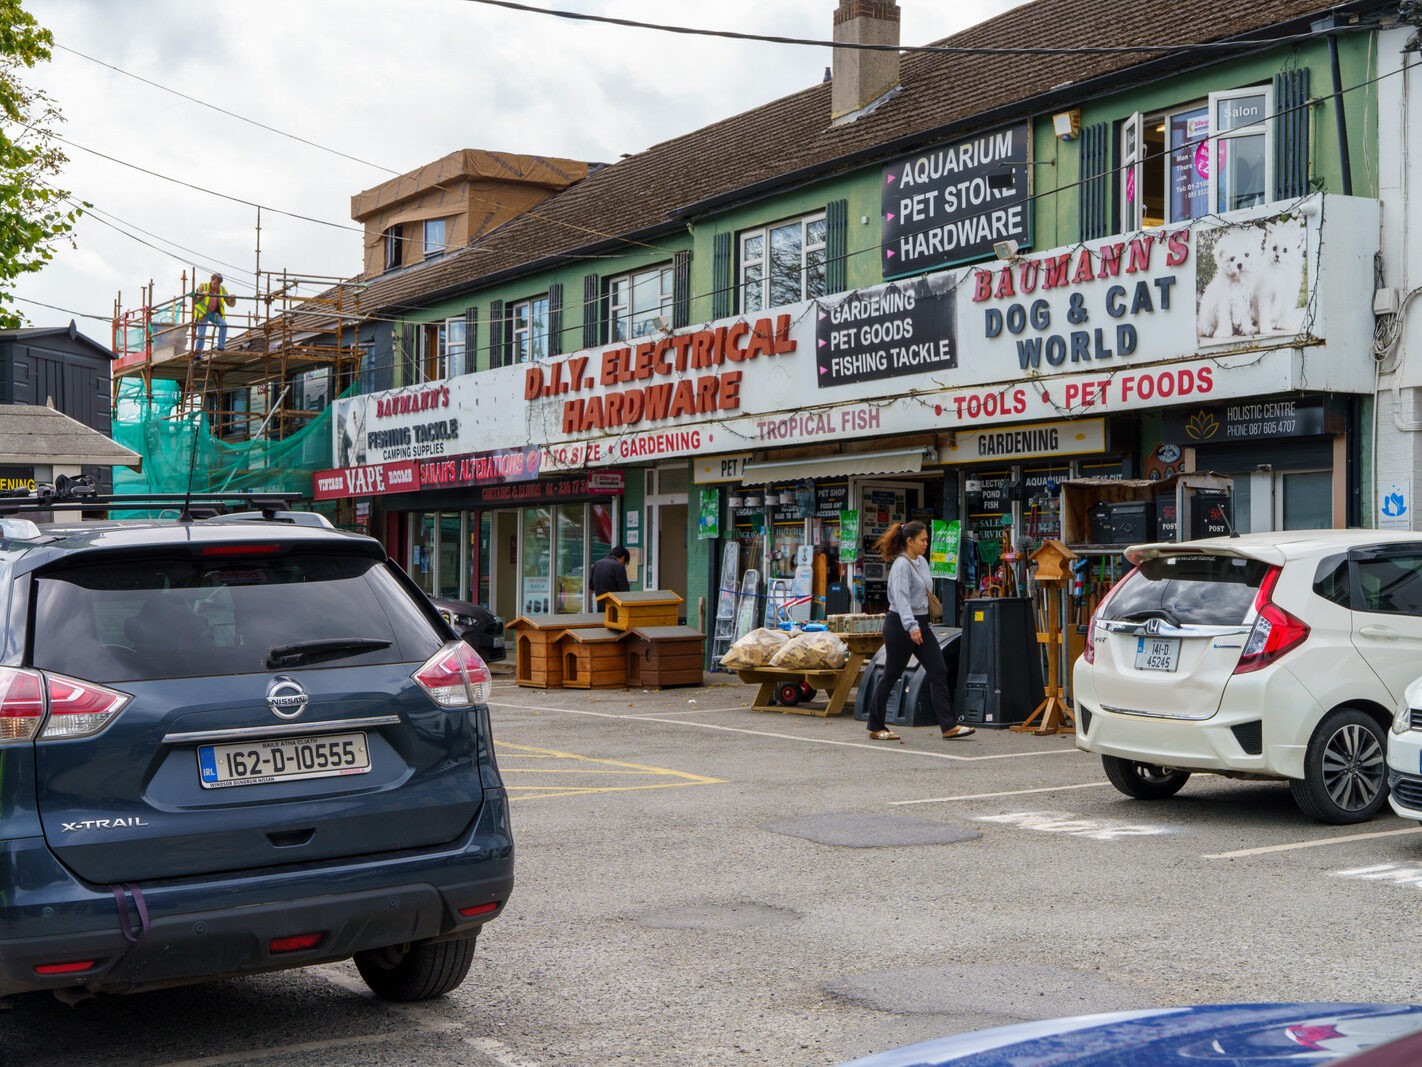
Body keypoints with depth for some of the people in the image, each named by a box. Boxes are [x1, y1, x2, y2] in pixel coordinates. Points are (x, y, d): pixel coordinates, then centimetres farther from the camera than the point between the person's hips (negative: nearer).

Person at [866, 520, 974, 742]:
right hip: (900, 625, -9)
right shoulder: (901, 565, -15)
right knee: (890, 675, 1)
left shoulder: (922, 562, 12)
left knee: (938, 672, 0)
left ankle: (949, 726, -2)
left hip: (921, 624, 9)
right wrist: (911, 626, -38)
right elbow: (901, 597, -27)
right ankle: (876, 728, 12)